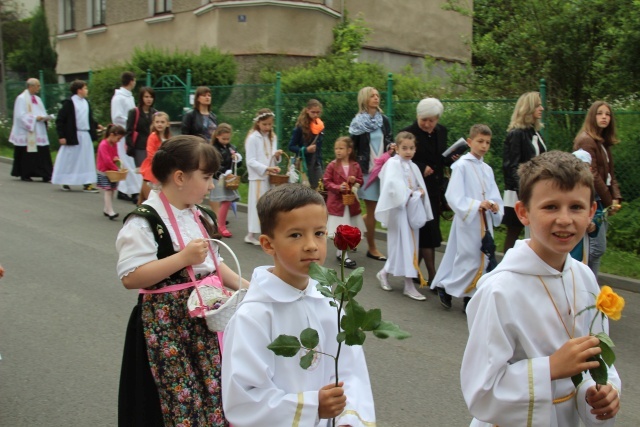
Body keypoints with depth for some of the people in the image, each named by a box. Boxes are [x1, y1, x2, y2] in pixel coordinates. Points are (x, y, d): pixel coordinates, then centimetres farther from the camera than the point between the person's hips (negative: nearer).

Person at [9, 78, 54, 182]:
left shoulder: (37, 99, 17)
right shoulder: (22, 98, -6)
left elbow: (42, 113, 19)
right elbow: (21, 115, -13)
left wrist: (45, 118, -2)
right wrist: (34, 118, -18)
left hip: (39, 132, 7)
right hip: (27, 134, -7)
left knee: (43, 153, -2)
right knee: (27, 154, -2)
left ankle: (45, 175, -2)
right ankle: (25, 175, 9)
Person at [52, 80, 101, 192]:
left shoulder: (86, 103, 11)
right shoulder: (69, 103, -9)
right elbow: (60, 120, -10)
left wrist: (96, 126, 5)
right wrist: (61, 136, -13)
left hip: (86, 136, 6)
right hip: (73, 136, -6)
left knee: (87, 160, 5)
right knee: (69, 160, 5)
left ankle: (87, 183, 9)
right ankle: (64, 182, 19)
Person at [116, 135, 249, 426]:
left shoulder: (200, 216, 9)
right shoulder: (145, 221, -17)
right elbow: (130, 278, -22)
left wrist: (245, 287, 8)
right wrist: (183, 258, -25)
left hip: (205, 317, 8)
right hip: (168, 324, -7)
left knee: (214, 391, 14)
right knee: (179, 397, 1)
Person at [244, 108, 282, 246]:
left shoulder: (273, 137, 11)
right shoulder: (253, 138, -10)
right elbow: (251, 161, -15)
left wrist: (276, 156, -5)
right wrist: (266, 168, -25)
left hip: (270, 177, 6)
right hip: (257, 177, -6)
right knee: (257, 205, -4)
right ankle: (251, 234, 4)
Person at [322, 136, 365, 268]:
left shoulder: (355, 165, 0)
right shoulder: (332, 165, -8)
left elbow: (361, 181, 9)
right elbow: (326, 182, -8)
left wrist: (355, 181, -13)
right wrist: (338, 187, -21)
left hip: (351, 201, 4)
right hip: (337, 201, -4)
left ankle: (341, 251, 28)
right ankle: (343, 255, 3)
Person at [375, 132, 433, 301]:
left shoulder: (413, 166, 14)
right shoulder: (393, 164, -9)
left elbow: (421, 188, 15)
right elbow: (392, 185, -23)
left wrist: (418, 193, -5)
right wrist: (407, 195, -15)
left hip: (412, 211, 8)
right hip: (399, 209, -8)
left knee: (410, 245, 10)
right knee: (404, 245, -5)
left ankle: (385, 273, 22)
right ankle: (409, 285, 0)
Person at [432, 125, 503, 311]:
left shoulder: (487, 169, 11)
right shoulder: (461, 166, -9)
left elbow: (494, 195, 6)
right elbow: (454, 196, -16)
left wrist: (494, 205, -16)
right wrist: (477, 205, -25)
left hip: (485, 222, 7)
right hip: (468, 220, -7)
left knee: (482, 261, 8)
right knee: (470, 260, -6)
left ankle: (470, 297, 20)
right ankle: (445, 286, 13)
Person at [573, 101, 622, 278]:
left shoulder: (604, 143, 17)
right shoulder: (586, 140, -11)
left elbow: (610, 174, 15)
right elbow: (592, 175, -16)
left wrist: (615, 198, 0)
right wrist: (608, 201, -11)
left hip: (601, 202, 9)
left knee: (596, 248, 9)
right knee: (598, 247, -10)